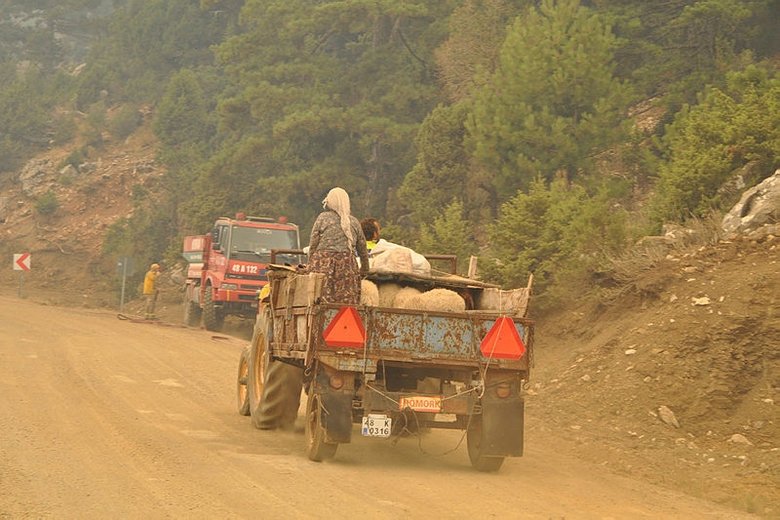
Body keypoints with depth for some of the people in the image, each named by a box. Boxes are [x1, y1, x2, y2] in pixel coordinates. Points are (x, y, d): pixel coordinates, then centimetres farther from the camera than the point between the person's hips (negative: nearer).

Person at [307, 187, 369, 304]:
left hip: (323, 264, -2)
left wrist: (310, 267, 10)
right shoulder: (354, 222, 11)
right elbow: (362, 250, 18)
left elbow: (313, 245, 2)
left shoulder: (323, 218, 3)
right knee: (347, 302, 1)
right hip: (347, 266, 2)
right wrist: (364, 271, 30)